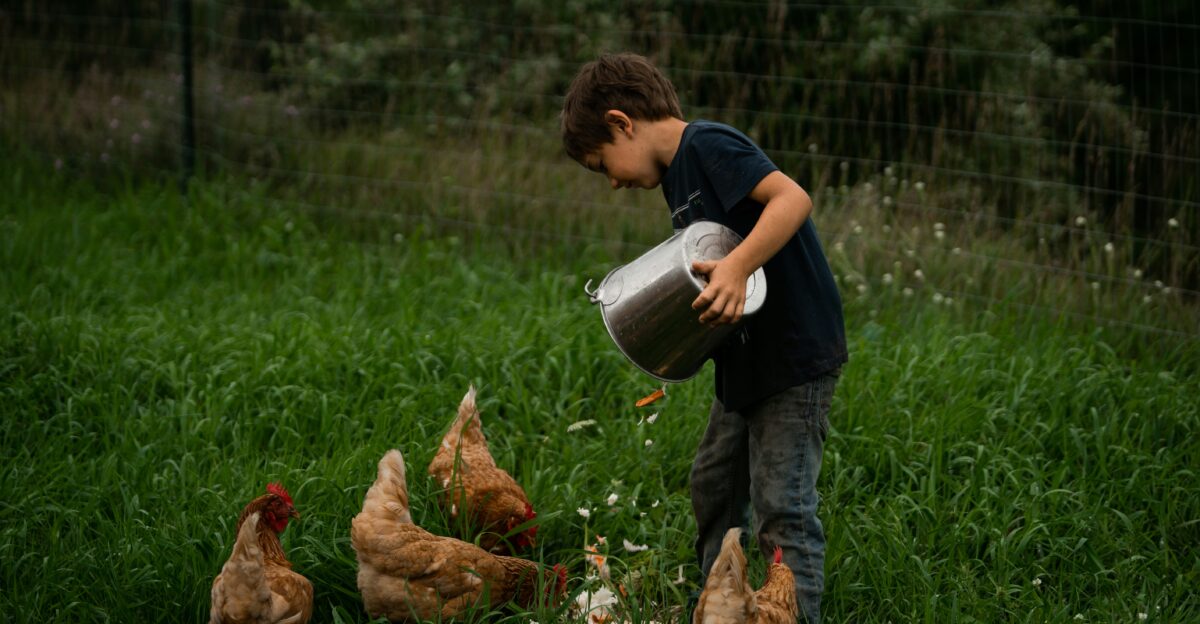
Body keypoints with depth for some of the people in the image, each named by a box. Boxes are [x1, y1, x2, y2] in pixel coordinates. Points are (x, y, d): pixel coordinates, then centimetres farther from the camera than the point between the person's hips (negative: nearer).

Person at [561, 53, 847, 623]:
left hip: (795, 354, -11)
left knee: (782, 509, -10)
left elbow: (792, 198, -29)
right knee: (714, 489, 20)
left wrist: (738, 266, -40)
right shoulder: (677, 175, 14)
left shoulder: (708, 145, -16)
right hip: (745, 361, 11)